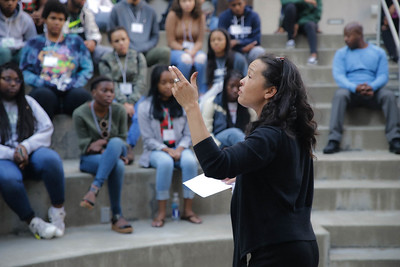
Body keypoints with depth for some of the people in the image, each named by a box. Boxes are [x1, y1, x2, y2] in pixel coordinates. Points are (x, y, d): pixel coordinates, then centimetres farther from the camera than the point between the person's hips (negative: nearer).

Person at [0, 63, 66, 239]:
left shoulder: (28, 102, 14)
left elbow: (47, 129, 4)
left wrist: (26, 146, -15)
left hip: (31, 154, 2)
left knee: (50, 158, -33)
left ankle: (57, 209, -16)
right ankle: (32, 222, -19)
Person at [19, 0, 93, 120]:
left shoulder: (75, 42, 22)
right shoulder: (34, 43, 20)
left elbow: (87, 69, 14)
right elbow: (24, 71, 10)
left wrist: (73, 83, -5)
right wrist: (43, 82, -8)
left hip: (70, 90, 1)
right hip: (45, 88, 0)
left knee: (82, 95, -35)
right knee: (43, 94, -37)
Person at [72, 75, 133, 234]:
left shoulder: (119, 111, 0)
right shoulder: (80, 114, -9)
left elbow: (122, 140, 2)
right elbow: (84, 145, -10)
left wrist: (113, 151, -21)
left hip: (116, 154, 3)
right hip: (90, 158, -3)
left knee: (115, 142, -36)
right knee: (117, 165, -37)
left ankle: (95, 188, -44)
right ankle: (116, 217, -37)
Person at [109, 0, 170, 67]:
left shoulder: (150, 10, 15)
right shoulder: (117, 9, 8)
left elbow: (155, 36, 17)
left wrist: (145, 47, -5)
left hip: (146, 52, 2)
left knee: (164, 51, -28)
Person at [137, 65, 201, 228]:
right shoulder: (145, 107, 1)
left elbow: (188, 134, 7)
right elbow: (148, 139, -3)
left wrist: (180, 149, -13)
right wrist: (166, 150, -16)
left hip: (179, 148, 2)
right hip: (156, 150, -2)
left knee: (190, 161, -32)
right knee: (165, 162, -37)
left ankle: (188, 210, -23)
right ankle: (161, 212, -30)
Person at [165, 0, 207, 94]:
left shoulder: (200, 17, 3)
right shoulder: (173, 15, -5)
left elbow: (200, 41, 2)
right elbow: (171, 42, -4)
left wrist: (193, 51, -18)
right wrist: (185, 50, -17)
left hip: (194, 50, 2)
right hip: (176, 50, -2)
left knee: (202, 58, -34)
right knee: (186, 58, -37)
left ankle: (202, 92, -24)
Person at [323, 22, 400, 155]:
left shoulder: (378, 52, 14)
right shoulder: (341, 53, 12)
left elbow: (383, 75, 2)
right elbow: (338, 75, -4)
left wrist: (372, 87, -22)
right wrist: (355, 87, -24)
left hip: (372, 92, 1)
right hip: (351, 91, 0)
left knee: (389, 95, -30)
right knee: (340, 95, -34)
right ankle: (333, 140, -41)